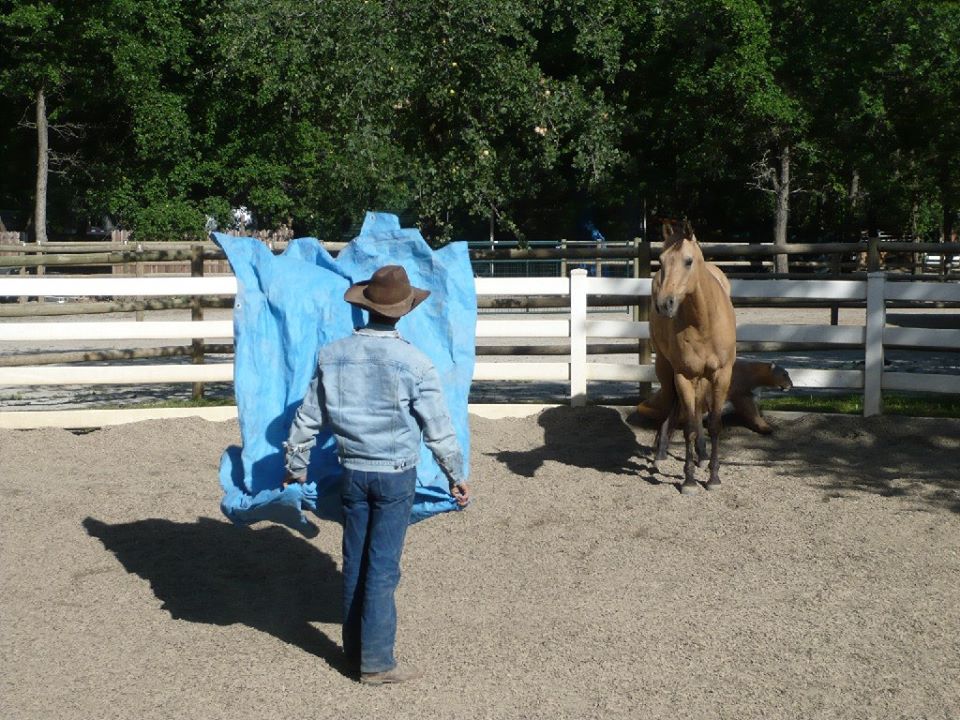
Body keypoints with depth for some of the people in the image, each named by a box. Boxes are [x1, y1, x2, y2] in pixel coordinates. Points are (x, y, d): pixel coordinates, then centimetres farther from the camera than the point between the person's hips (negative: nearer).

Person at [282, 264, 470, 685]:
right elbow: (438, 428, -8)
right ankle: (376, 662, 6)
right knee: (383, 567, 0)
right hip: (396, 475, -4)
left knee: (355, 561, 15)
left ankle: (354, 647, 26)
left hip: (352, 472, 4)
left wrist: (296, 464, 18)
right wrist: (456, 475, 5)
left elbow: (308, 418, 4)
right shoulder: (414, 363, -14)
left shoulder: (333, 355, -3)